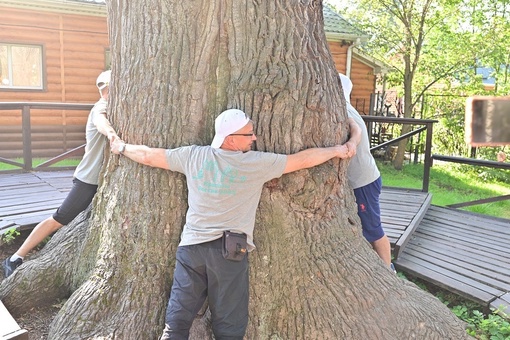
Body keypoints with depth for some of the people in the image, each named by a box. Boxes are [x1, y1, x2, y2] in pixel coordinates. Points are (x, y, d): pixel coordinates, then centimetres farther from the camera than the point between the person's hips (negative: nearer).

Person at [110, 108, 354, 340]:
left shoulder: (193, 156, 2)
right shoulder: (257, 163, -6)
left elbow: (148, 156, 12)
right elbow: (304, 160, 2)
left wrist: (121, 147, 32)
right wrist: (336, 150, 18)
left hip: (192, 246, 3)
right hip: (230, 251, -3)